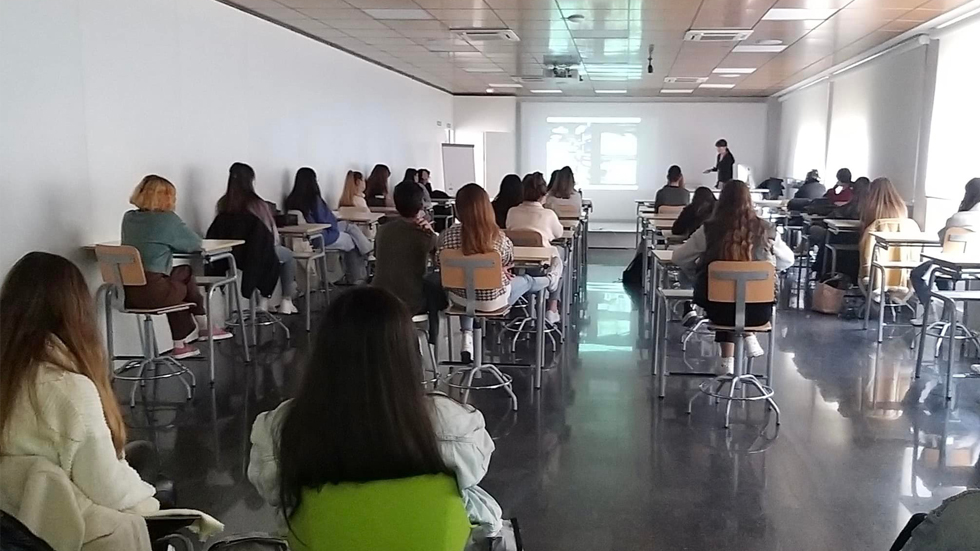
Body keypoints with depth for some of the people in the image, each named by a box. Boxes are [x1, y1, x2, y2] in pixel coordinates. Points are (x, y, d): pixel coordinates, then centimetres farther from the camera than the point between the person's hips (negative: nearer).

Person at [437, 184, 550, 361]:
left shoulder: (449, 235, -18)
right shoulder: (498, 237, -21)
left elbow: (439, 263, -2)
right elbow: (508, 262, -2)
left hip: (459, 297, 2)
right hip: (493, 299, -2)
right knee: (527, 280, 27)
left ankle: (467, 336, 27)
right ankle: (549, 281, 61)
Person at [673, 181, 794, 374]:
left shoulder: (709, 229, -10)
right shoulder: (765, 230, -5)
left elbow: (679, 258, 1)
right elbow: (788, 260, 10)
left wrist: (699, 273, 18)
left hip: (720, 308, -1)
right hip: (759, 310, 2)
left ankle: (728, 362, 29)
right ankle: (749, 336, 24)